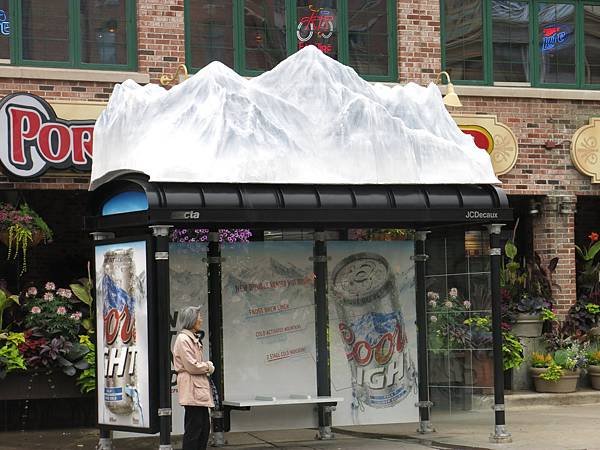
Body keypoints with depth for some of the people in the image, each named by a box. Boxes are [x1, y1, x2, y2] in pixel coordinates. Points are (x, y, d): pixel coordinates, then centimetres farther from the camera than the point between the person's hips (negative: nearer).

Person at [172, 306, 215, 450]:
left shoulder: (193, 339, 18)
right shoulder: (183, 339, -12)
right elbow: (192, 367, -17)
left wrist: (206, 366, 6)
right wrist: (208, 366, -3)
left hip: (200, 387, 10)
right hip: (192, 389, -10)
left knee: (205, 426, 9)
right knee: (194, 428, -8)